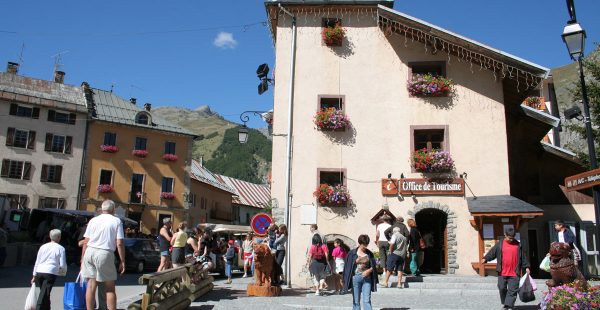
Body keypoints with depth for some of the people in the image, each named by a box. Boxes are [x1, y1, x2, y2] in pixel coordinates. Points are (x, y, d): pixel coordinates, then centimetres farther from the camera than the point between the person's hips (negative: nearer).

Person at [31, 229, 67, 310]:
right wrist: (64, 272, 20)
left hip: (39, 272, 5)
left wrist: (34, 276, 21)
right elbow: (62, 264, -1)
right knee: (44, 294, -7)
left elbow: (37, 262, 15)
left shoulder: (43, 246, 14)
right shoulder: (60, 248, 1)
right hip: (50, 273, -5)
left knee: (44, 293, 18)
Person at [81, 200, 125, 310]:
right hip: (104, 254, -4)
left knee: (91, 286, 10)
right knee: (110, 288, 6)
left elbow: (85, 242, 9)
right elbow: (119, 243, -5)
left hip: (90, 252, 4)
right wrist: (122, 261, 1)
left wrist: (83, 259, 17)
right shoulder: (116, 221, 1)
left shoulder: (93, 220, 11)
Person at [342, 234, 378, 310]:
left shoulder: (369, 254, 4)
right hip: (356, 278, -1)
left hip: (367, 278, 1)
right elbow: (348, 266, 1)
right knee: (356, 300, 7)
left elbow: (373, 266, 9)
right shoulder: (352, 253, -2)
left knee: (367, 300, -3)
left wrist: (369, 270, -10)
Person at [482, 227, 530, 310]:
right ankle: (505, 303, 26)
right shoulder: (500, 244, 3)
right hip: (502, 273, 1)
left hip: (514, 273, 0)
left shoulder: (518, 244, 5)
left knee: (512, 290, -4)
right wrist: (485, 259, -11)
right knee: (502, 288, 8)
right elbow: (492, 252, 2)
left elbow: (523, 257, 10)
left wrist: (526, 267, 8)